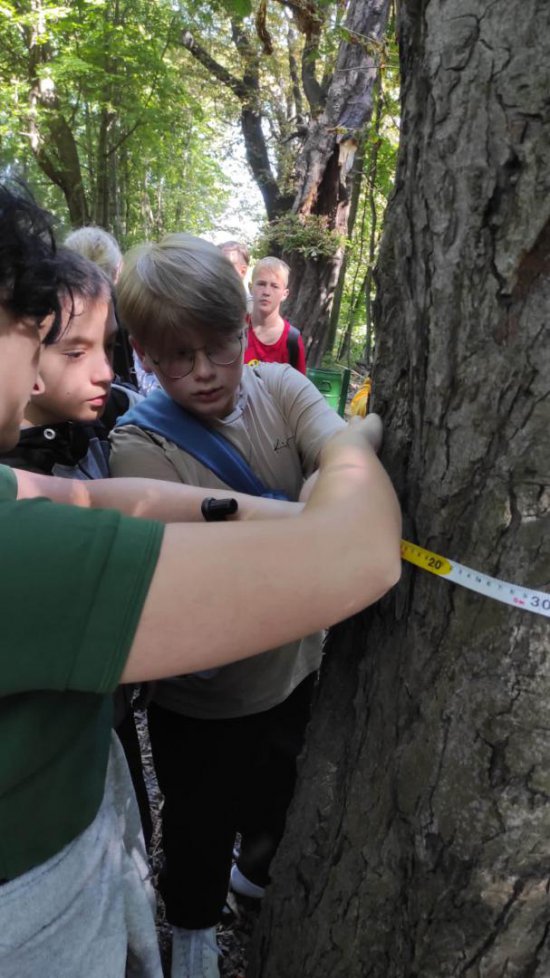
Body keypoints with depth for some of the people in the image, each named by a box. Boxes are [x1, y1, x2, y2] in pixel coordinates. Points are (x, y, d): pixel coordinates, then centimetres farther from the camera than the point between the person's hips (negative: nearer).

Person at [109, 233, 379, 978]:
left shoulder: (279, 387, -10)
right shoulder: (140, 445, -22)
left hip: (294, 665, 4)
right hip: (203, 701, -4)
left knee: (278, 796, 31)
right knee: (201, 825, 22)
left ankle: (259, 870, 66)